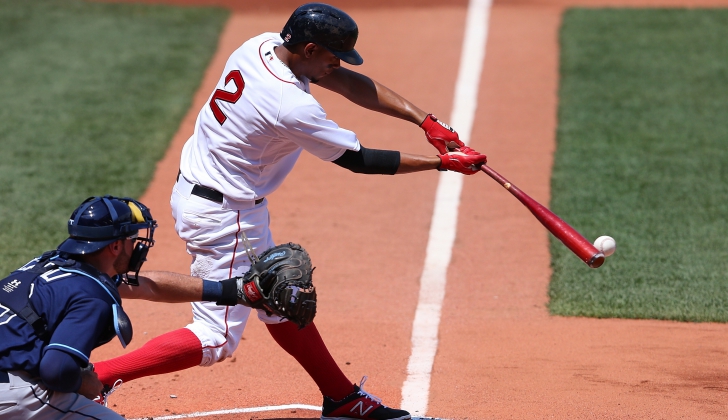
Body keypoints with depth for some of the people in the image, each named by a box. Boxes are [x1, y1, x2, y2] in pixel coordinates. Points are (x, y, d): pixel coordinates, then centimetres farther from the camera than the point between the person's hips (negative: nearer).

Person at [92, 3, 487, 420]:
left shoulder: (261, 46, -4)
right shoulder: (292, 107, -29)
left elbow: (351, 84, 0)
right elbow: (359, 160, -17)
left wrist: (425, 120, -6)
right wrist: (442, 162, -10)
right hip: (222, 215, -10)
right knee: (217, 340, -3)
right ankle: (95, 377, -5)